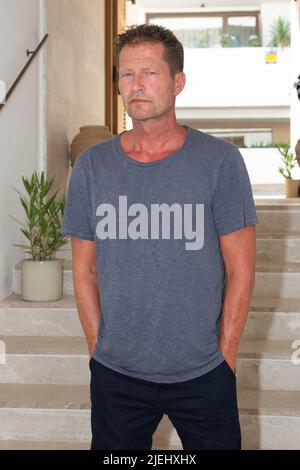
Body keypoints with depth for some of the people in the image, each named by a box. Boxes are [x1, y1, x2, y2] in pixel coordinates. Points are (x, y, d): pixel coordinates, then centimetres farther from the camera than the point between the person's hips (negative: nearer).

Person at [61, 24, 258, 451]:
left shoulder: (220, 160, -6)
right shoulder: (92, 166, 1)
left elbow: (241, 269, -4)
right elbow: (84, 270, 5)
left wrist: (224, 357, -5)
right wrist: (99, 350, 1)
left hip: (203, 374, -1)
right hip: (114, 374, 2)